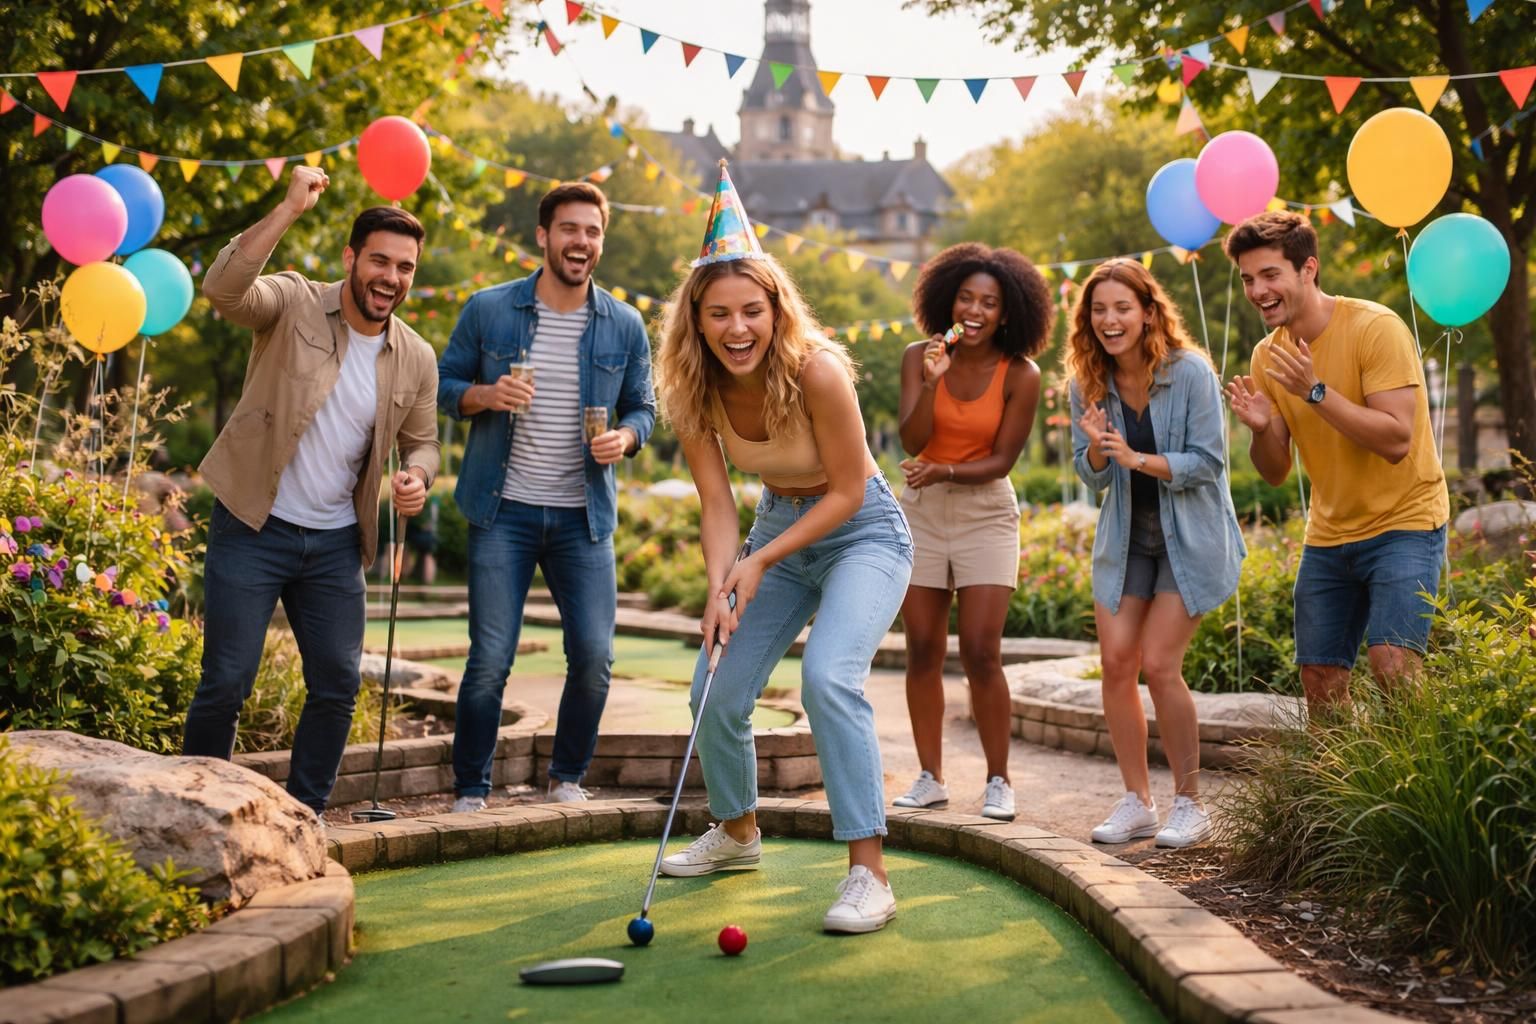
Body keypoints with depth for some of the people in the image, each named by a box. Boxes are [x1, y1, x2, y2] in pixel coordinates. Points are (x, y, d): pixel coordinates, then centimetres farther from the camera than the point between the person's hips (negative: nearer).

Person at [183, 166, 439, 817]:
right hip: (253, 527, -4)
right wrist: (290, 209, -32)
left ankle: (304, 812, 22)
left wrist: (416, 477, -9)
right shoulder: (294, 305, -9)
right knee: (227, 681, -3)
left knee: (338, 685, 6)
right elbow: (222, 288, -28)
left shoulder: (416, 361, 3)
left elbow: (422, 442, 15)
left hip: (336, 543, 4)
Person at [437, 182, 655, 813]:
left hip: (584, 516, 2)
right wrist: (486, 395, -15)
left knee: (594, 657, -3)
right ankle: (470, 789, 14)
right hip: (503, 509, -2)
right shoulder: (488, 311, 0)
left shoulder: (624, 327, 4)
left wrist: (625, 436, -10)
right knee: (490, 660, -4)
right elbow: (444, 385, 6)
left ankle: (568, 777, 20)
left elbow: (642, 406, 13)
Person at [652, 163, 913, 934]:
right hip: (779, 527, 6)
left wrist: (759, 562, -25)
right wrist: (720, 586, -29)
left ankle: (869, 875, -23)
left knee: (828, 677, -28)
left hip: (863, 532, -6)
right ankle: (737, 832, 33)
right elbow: (716, 503, -12)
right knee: (717, 692, 5)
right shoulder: (694, 391, -13)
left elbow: (847, 492, -20)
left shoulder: (816, 371, -29)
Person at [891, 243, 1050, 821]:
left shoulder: (1020, 376, -10)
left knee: (981, 653, -9)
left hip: (985, 514, -3)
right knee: (923, 651, 4)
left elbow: (1001, 460, -8)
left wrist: (945, 472, -24)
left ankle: (998, 782, 5)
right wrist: (931, 383, -26)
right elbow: (912, 440, -12)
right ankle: (931, 778, 14)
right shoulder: (919, 357, -4)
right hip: (922, 513, 3)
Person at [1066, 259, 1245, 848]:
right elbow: (1092, 476, 2)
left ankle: (1189, 804, 3)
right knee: (1116, 661, -3)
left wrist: (1139, 459, -29)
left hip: (1190, 538, -5)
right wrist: (1097, 450, -20)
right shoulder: (1088, 383, -2)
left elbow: (1208, 462, -16)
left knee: (1159, 664, -12)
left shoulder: (1191, 372, -16)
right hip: (1125, 538, 5)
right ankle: (1137, 802, 11)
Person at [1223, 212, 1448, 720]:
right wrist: (1261, 428, -16)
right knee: (1319, 682, 4)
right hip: (1328, 535, 6)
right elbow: (1275, 473, 5)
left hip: (1402, 524, -6)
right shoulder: (1267, 356, 2)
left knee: (1392, 668, -20)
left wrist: (1315, 391, -29)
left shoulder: (1375, 328, -16)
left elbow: (1396, 440, -24)